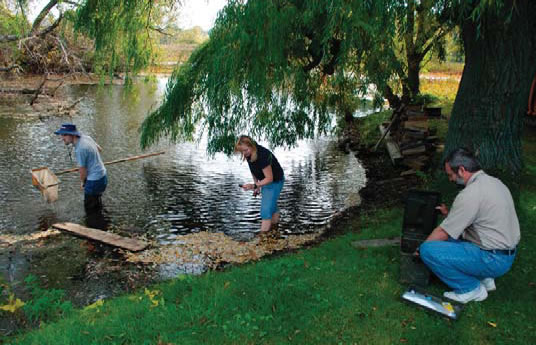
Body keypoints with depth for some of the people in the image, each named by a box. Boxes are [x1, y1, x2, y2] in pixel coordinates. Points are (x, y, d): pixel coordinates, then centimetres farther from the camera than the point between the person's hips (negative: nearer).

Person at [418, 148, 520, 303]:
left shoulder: (471, 194, -22)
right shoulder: (493, 181, 7)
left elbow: (443, 232, -15)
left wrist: (421, 248, 0)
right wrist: (450, 213, 12)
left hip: (493, 260, -10)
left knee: (429, 251, -18)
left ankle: (472, 289, -2)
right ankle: (484, 278, 16)